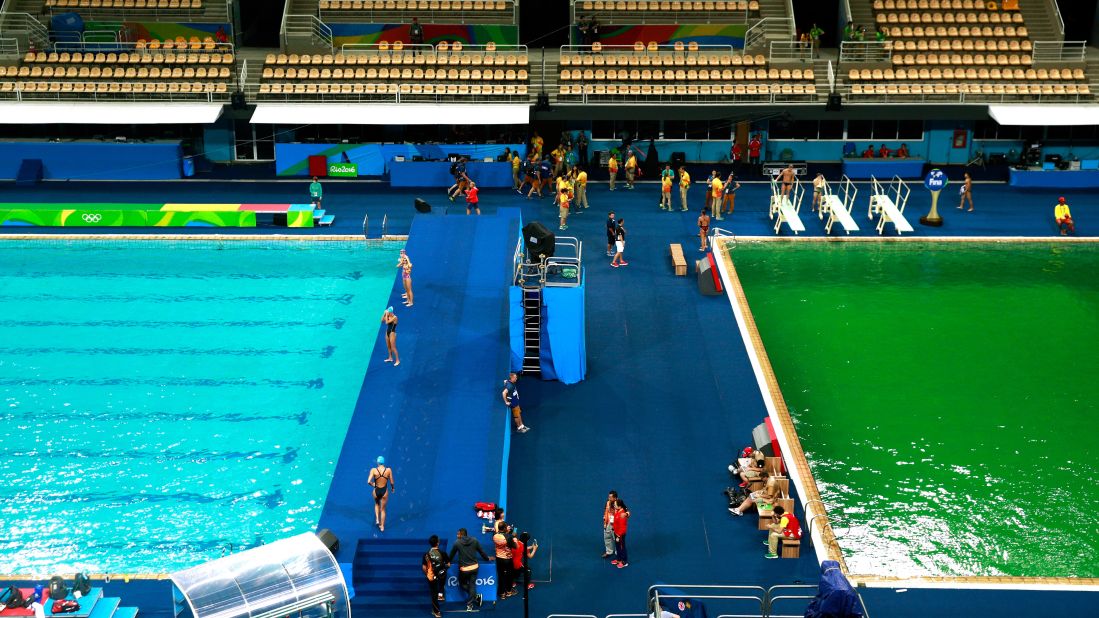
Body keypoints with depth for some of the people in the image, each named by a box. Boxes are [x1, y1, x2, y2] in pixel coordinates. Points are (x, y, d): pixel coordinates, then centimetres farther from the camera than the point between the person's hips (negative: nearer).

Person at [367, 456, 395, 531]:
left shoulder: (373, 470, -16)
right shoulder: (388, 470, -13)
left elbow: (368, 482, -21)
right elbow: (391, 482, -6)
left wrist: (373, 485, 1)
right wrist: (392, 488, 15)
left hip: (376, 491, 0)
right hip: (384, 491, 0)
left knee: (377, 504, 34)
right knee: (383, 509, 19)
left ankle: (377, 519, 22)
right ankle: (382, 526, 27)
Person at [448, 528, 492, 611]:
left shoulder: (457, 542, -10)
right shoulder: (474, 541, -1)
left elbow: (452, 554, 4)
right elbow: (481, 551, 9)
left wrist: (448, 561, 24)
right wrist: (488, 558, 26)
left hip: (464, 568, -3)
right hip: (474, 567, 3)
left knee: (462, 584, 18)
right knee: (472, 585, 11)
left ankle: (476, 596, 7)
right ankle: (470, 604, 11)